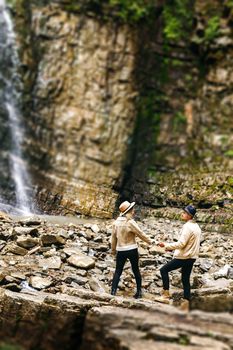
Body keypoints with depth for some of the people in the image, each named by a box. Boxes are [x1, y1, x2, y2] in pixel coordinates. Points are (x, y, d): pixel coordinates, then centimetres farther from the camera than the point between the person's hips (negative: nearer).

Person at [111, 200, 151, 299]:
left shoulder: (116, 222, 0)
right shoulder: (130, 222, -16)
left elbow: (114, 237, 7)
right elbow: (141, 234, -10)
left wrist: (113, 249, 20)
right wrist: (150, 242, 4)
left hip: (120, 250, 3)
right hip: (132, 250, -3)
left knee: (118, 271, 7)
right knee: (136, 270, 13)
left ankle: (113, 292, -2)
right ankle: (139, 291, 20)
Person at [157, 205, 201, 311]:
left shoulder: (188, 227, -18)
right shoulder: (196, 226, 11)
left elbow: (181, 244, -23)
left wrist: (166, 245, -16)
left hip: (184, 257, -9)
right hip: (191, 257, 9)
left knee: (164, 270, 0)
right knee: (186, 279, 12)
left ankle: (165, 295, -2)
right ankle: (185, 305, 12)